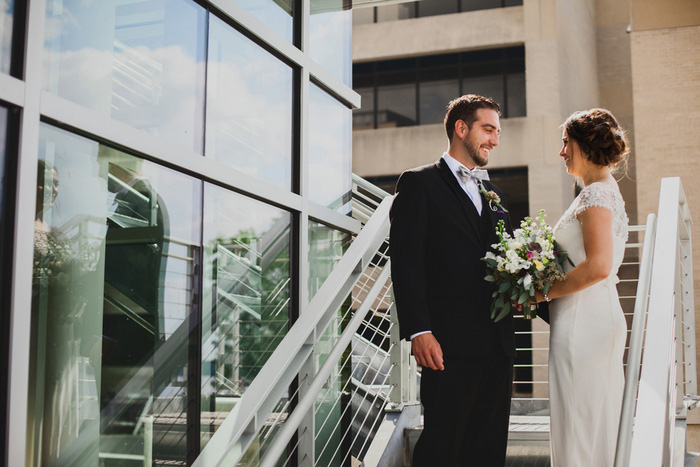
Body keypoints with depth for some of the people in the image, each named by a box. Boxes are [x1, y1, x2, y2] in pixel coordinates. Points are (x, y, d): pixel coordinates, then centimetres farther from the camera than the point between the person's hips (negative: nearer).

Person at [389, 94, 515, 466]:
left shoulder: (493, 194, 21)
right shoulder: (419, 183, 0)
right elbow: (406, 263, -8)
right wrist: (418, 331, -17)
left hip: (498, 345, 7)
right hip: (450, 344, -7)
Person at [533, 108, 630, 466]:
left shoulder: (596, 195, -13)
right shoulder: (604, 191, 18)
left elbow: (598, 266, -24)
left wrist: (546, 292, -14)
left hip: (584, 321, -10)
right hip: (596, 316, 10)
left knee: (579, 427, -4)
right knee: (596, 427, 14)